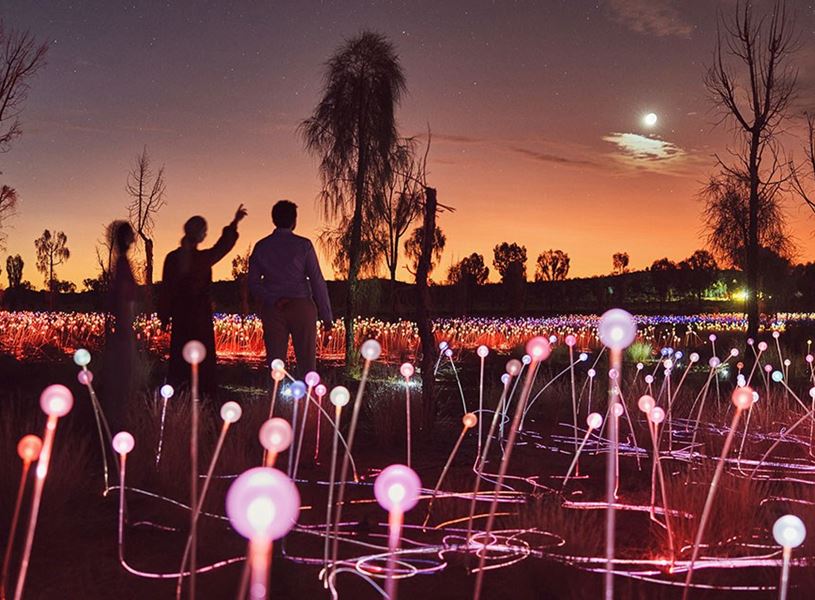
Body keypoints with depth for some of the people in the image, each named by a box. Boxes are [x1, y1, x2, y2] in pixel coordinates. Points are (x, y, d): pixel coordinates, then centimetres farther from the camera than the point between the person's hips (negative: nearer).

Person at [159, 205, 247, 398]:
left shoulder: (172, 258, -2)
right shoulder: (203, 258, -11)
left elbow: (166, 288, 1)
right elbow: (224, 245, 5)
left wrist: (164, 316, 8)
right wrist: (234, 223, 18)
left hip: (179, 313, 3)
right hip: (200, 313, -3)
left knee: (179, 351, 11)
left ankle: (173, 389, 11)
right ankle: (204, 391, 5)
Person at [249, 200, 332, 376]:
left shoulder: (261, 247, 6)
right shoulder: (303, 245, -3)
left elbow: (254, 283, 2)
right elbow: (317, 281, -4)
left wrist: (273, 300, -5)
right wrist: (326, 315, -2)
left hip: (272, 309, 3)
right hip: (301, 307, -3)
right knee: (306, 362, 1)